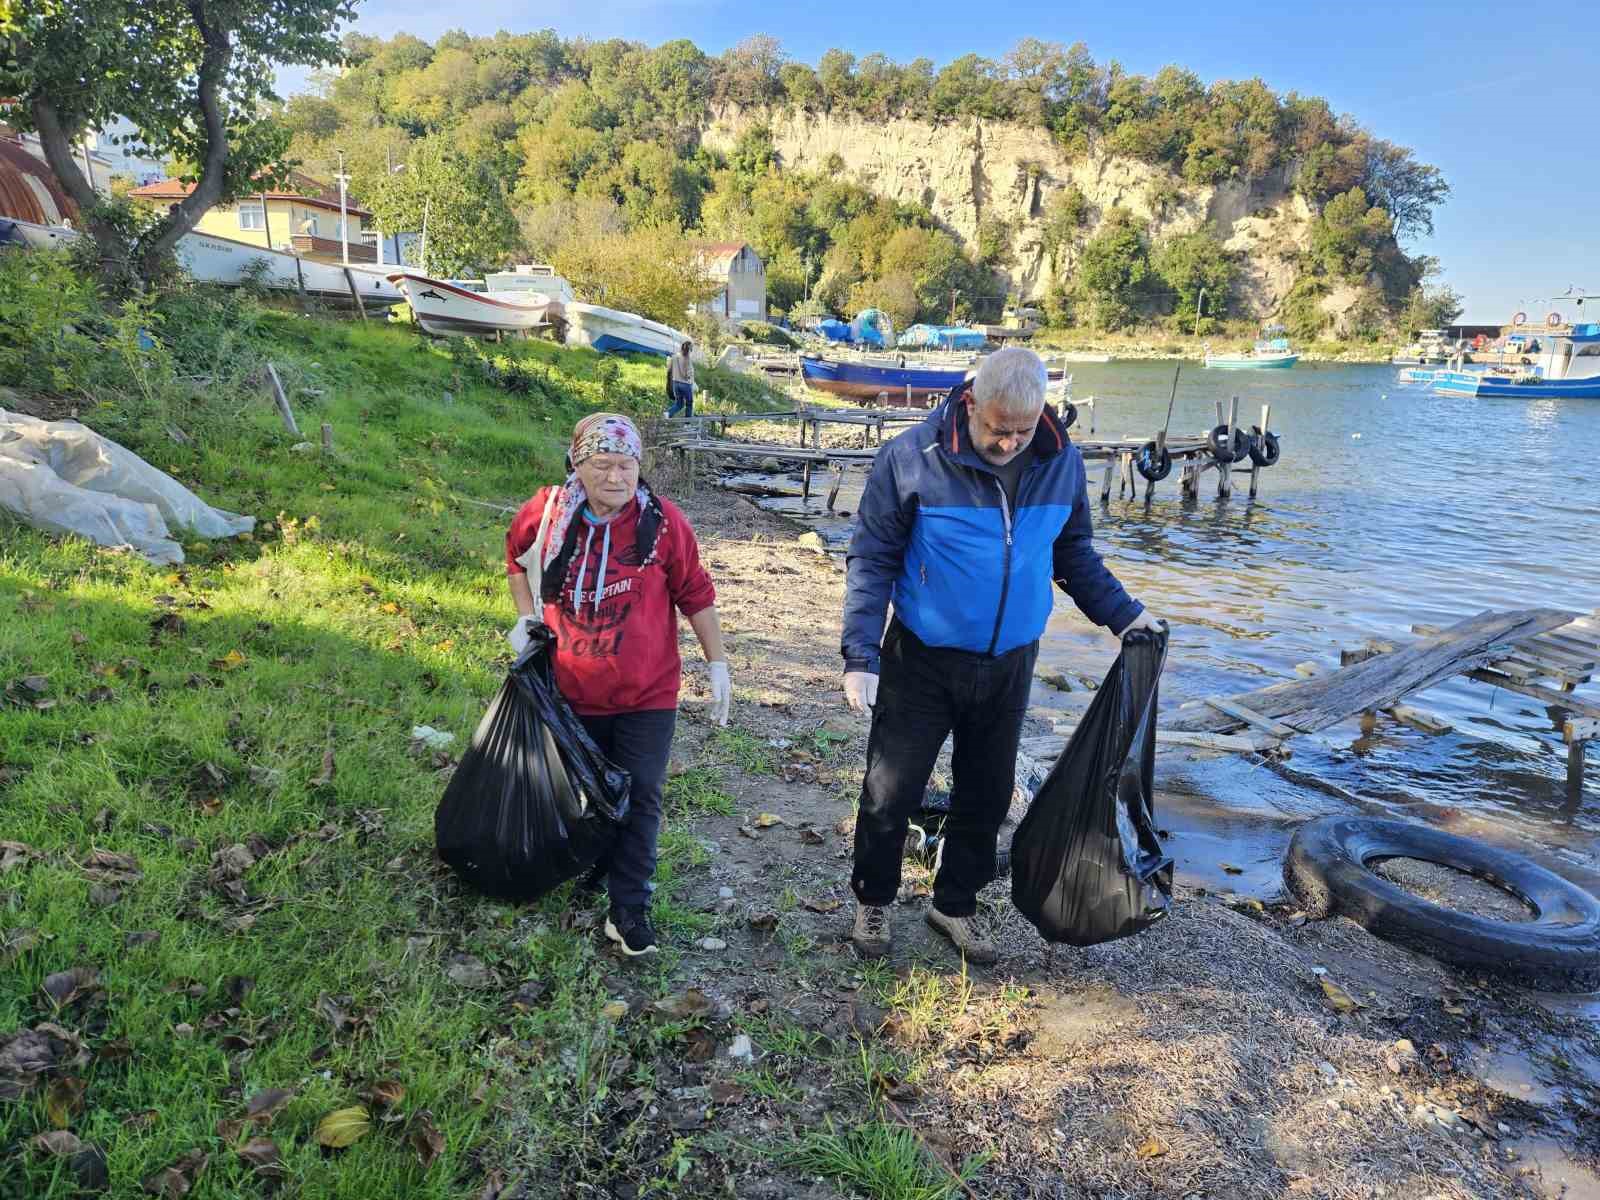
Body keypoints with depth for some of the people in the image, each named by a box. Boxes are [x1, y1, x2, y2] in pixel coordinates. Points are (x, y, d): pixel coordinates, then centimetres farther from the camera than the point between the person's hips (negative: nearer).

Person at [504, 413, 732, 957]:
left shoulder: (662, 521, -13)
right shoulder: (545, 513, -8)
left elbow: (696, 596, -4)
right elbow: (518, 562, 14)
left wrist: (718, 667, -4)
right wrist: (526, 617, 0)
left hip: (647, 694, -2)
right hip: (570, 692, 2)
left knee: (639, 799, 2)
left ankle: (629, 910, 14)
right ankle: (590, 862, 46)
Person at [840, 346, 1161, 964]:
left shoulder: (1062, 462, -3)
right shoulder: (911, 457, -15)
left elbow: (1074, 554, 13)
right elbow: (871, 561, -11)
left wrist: (1124, 613, 5)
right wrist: (861, 655, -17)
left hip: (1009, 667, 4)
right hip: (923, 663, -3)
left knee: (987, 796, 15)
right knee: (890, 794, 6)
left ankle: (955, 905, 38)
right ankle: (873, 901, 32)